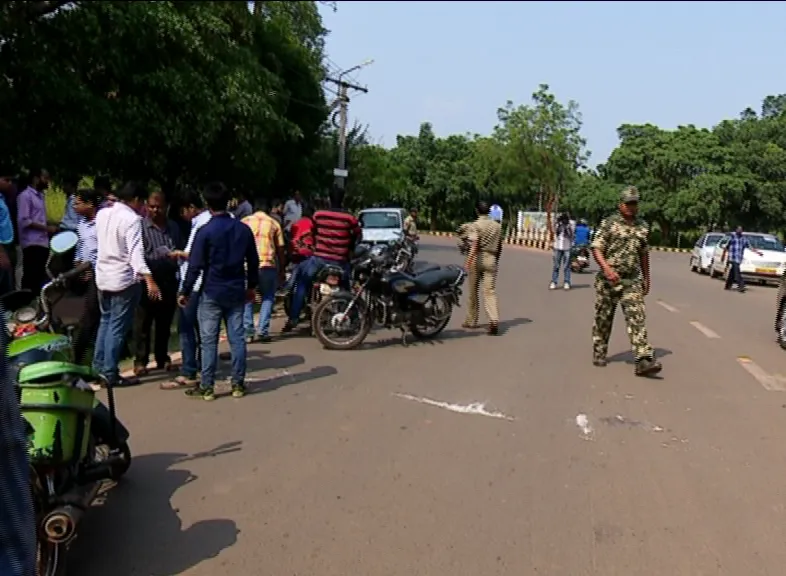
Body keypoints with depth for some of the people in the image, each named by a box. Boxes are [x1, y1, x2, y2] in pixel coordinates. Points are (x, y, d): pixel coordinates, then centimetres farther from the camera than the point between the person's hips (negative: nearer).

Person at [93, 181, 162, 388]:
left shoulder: (102, 213, 5)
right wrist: (149, 278, -37)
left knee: (106, 321, 21)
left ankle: (98, 365, 27)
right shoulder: (132, 219, -18)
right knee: (118, 327, 0)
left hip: (103, 275, 8)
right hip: (123, 279, -8)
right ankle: (110, 373, 5)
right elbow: (136, 251, -29)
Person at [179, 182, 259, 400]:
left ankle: (207, 387, 5)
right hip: (236, 291, 4)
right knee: (237, 338, 8)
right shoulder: (243, 229, 3)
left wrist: (185, 292, -2)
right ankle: (238, 384, 13)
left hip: (212, 292, -4)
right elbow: (253, 261, 9)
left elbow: (195, 265, -10)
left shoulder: (205, 231, -11)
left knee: (209, 340, 2)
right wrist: (251, 286, 21)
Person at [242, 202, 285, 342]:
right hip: (267, 264, -1)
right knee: (267, 298, 15)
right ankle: (262, 331, 4)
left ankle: (248, 331, 6)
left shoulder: (244, 222, 16)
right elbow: (280, 249, 10)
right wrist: (281, 271, 16)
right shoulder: (273, 223, 14)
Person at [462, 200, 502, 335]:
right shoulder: (497, 226, 10)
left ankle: (471, 321, 21)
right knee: (490, 291, -3)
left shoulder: (475, 225, -6)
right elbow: (499, 247, 15)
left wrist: (468, 261, -26)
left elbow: (474, 245, -20)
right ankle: (494, 320, -22)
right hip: (491, 260, 3)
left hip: (477, 259, -3)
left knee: (473, 291, 10)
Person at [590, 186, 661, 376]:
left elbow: (644, 254, 21)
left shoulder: (643, 226, 12)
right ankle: (599, 354, 25)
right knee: (603, 318, 8)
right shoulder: (609, 223, -2)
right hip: (608, 280, -2)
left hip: (632, 280, 3)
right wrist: (607, 268, -22)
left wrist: (646, 278, 21)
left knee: (637, 318, -10)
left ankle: (644, 360, -17)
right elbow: (596, 248, -7)